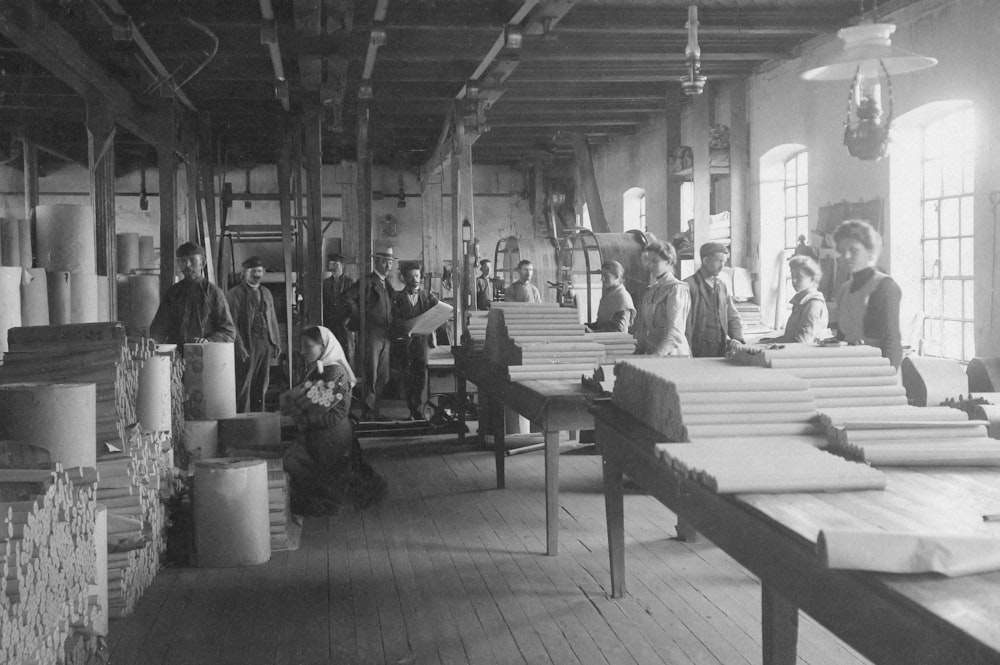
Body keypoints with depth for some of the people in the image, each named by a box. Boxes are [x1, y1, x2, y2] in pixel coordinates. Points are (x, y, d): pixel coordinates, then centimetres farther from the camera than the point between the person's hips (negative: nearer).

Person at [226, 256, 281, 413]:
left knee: (261, 386, 10)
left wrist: (276, 342, 12)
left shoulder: (266, 294, 18)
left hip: (266, 345, 6)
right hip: (247, 346, -6)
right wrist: (239, 346, -16)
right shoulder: (235, 294, -3)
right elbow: (231, 323, -8)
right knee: (244, 386, -5)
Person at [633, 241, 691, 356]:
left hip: (672, 353, -6)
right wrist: (637, 353, 5)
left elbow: (675, 331, -16)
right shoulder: (650, 290, 16)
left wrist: (657, 355, -24)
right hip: (649, 352, 6)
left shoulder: (677, 288, -7)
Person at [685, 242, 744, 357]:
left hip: (721, 352, 6)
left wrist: (737, 339, -1)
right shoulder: (689, 285, -6)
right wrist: (688, 355, -15)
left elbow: (733, 317, 17)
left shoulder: (722, 286, 13)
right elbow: (684, 323, -10)